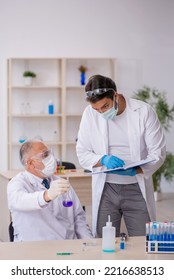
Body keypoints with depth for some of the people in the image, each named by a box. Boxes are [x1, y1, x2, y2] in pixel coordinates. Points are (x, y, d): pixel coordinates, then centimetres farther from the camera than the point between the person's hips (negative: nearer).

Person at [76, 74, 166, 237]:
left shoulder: (144, 112, -7)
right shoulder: (90, 113, -3)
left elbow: (157, 153, -5)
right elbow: (82, 154, 2)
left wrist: (134, 171, -23)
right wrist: (103, 160, -18)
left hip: (137, 189, -1)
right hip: (105, 189, 1)